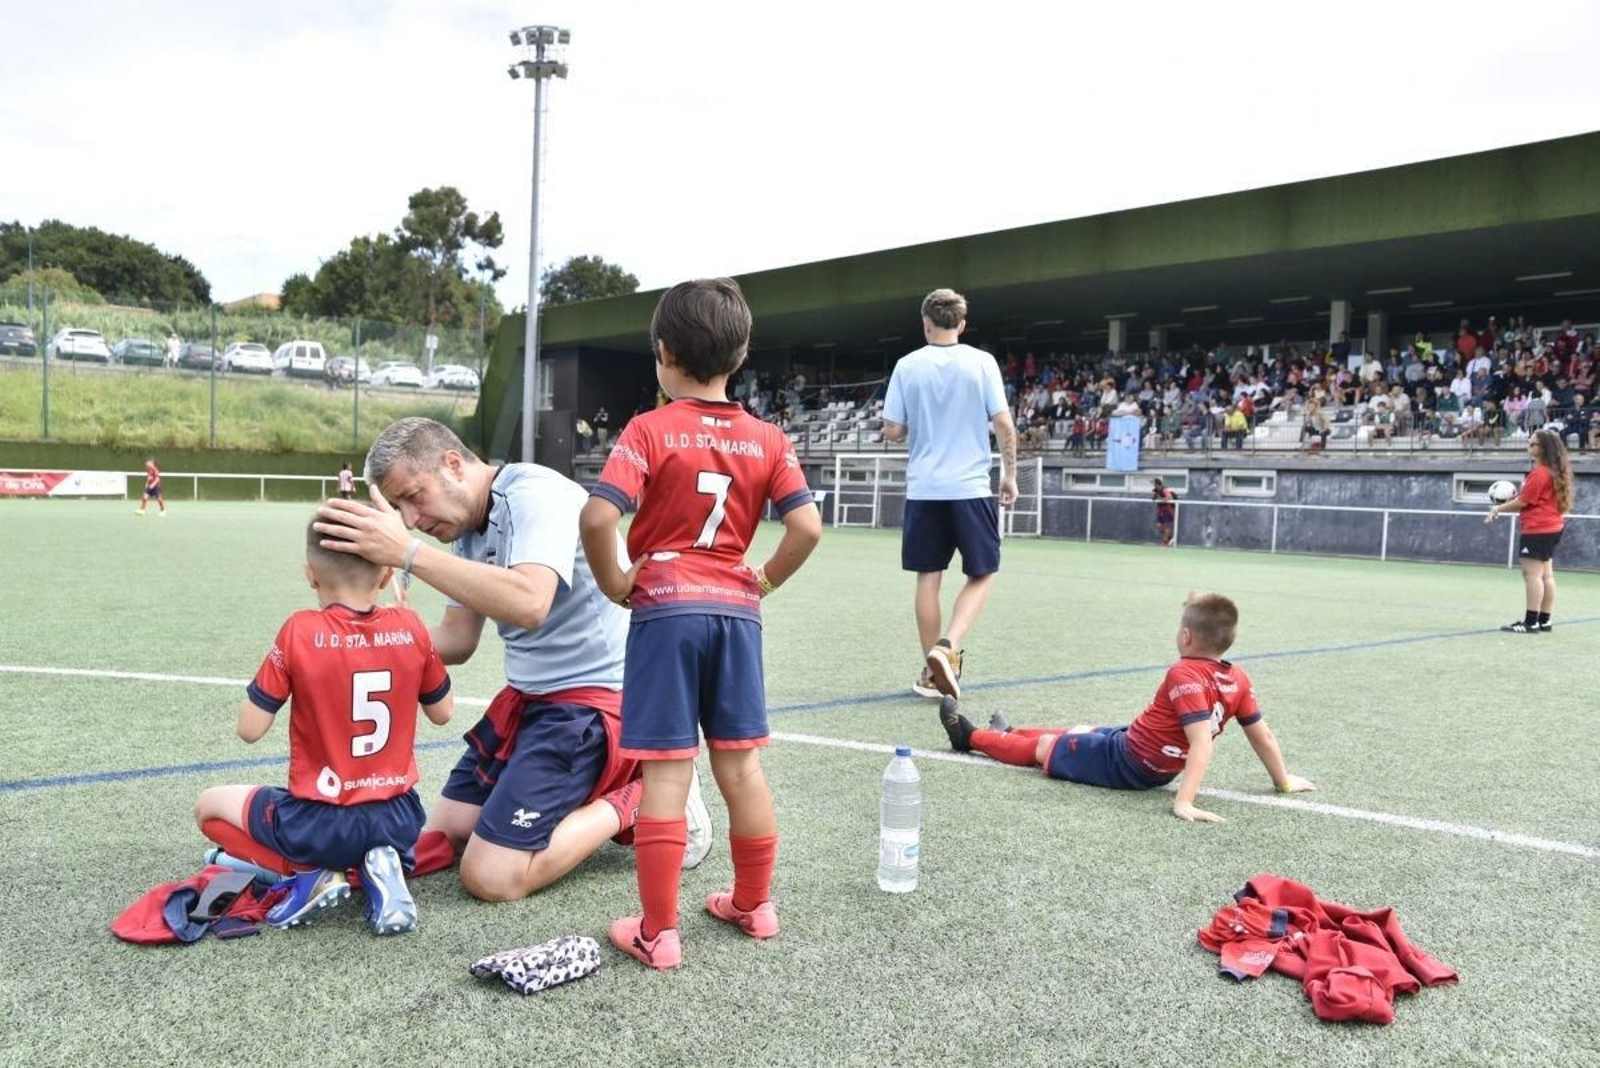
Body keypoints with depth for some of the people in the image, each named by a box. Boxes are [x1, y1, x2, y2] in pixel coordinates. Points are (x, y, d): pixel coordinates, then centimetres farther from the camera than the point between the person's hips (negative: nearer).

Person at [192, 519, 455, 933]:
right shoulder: (410, 627, -6)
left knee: (208, 806, 22)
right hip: (399, 820, 4)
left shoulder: (298, 633, -15)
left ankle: (311, 873, 1)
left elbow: (250, 729, -8)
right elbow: (443, 713, 7)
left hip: (321, 823, -3)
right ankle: (379, 868, 4)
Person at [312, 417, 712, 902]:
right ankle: (583, 799, 18)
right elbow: (456, 641, 11)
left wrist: (408, 552, -38)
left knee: (490, 877, -13)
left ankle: (634, 800, 1)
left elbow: (529, 604, -38)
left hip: (592, 696, -10)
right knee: (442, 834, 12)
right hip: (528, 696, 10)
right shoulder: (468, 528, 8)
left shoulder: (537, 493, -20)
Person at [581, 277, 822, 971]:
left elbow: (598, 518, -18)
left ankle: (658, 932, 9)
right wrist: (766, 579, 9)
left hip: (665, 608, -4)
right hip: (735, 609, 4)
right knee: (741, 765, 13)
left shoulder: (650, 431, -6)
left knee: (666, 774, 0)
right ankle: (753, 904, 28)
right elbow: (808, 527, -5)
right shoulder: (768, 439, 4)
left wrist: (614, 581, -3)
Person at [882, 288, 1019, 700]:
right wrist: (1010, 474, 6)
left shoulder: (907, 365, 1)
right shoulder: (982, 362, -1)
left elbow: (892, 430, 1)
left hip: (923, 489, 2)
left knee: (928, 578, 8)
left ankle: (932, 672, 11)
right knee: (981, 575, 9)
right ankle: (947, 647, -11)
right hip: (971, 487, -2)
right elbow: (1004, 424, -4)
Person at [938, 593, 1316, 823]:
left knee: (1045, 746, 14)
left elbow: (1202, 744, -36)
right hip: (1158, 769, 8)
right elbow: (1263, 737, 0)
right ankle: (1008, 734, 52)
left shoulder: (1184, 675, -28)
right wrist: (1284, 782, 14)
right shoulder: (1238, 681, -6)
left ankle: (972, 738, 35)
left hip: (1125, 762, -8)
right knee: (1080, 731, 29)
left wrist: (1184, 802, -39)